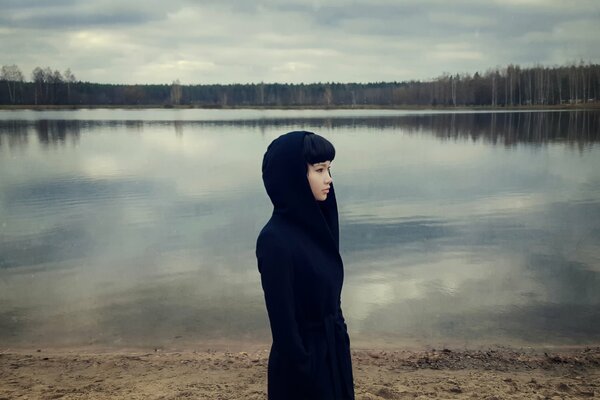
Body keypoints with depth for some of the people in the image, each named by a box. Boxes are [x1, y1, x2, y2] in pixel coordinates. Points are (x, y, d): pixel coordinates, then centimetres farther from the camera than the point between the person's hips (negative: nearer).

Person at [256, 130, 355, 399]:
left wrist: (339, 342, 16)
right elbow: (283, 322, -21)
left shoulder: (313, 225, 2)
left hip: (333, 352, 8)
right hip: (304, 360, -8)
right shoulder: (275, 239, -24)